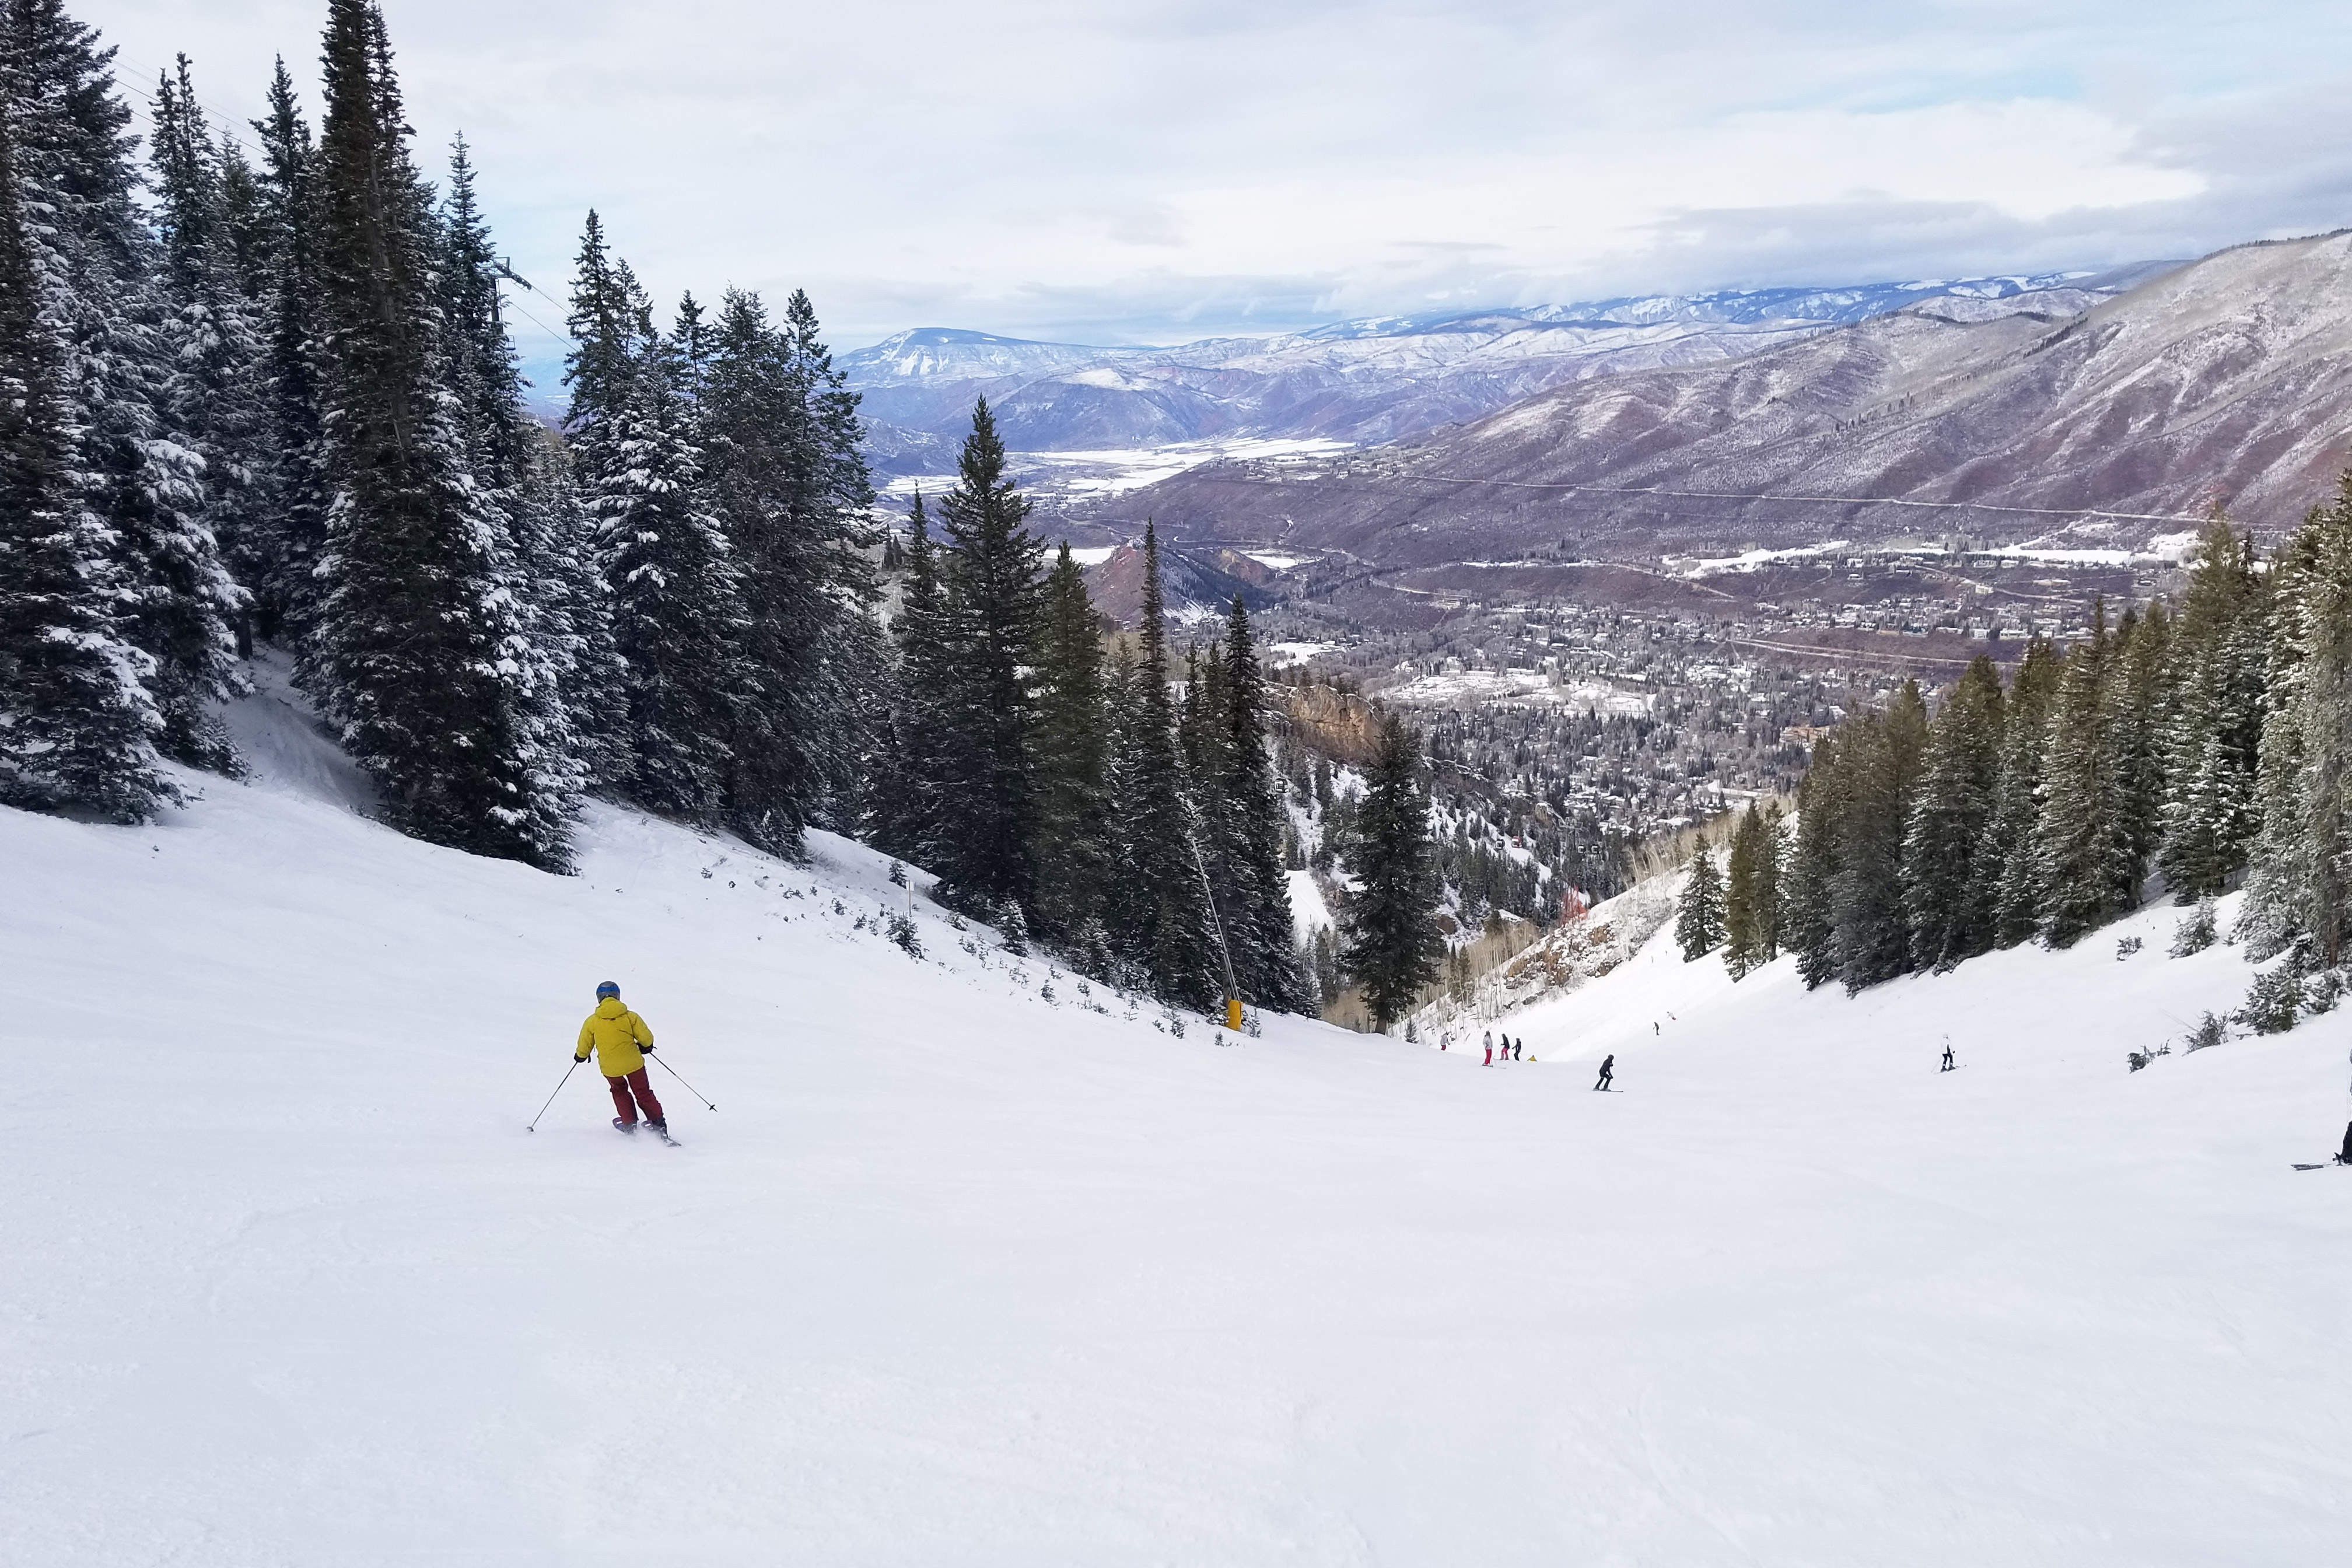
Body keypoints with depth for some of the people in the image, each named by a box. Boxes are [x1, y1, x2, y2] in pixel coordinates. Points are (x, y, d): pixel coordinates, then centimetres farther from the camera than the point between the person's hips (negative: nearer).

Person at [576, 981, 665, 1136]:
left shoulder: (592, 1022, -7)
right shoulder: (630, 1017, -9)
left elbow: (584, 1045, 2)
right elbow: (646, 1038, -5)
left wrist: (581, 1056, 25)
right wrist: (646, 1047, 18)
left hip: (610, 1067, 1)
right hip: (633, 1062, -1)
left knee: (619, 1091, 28)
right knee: (643, 1094, 13)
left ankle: (630, 1124, 26)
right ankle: (659, 1124, 8)